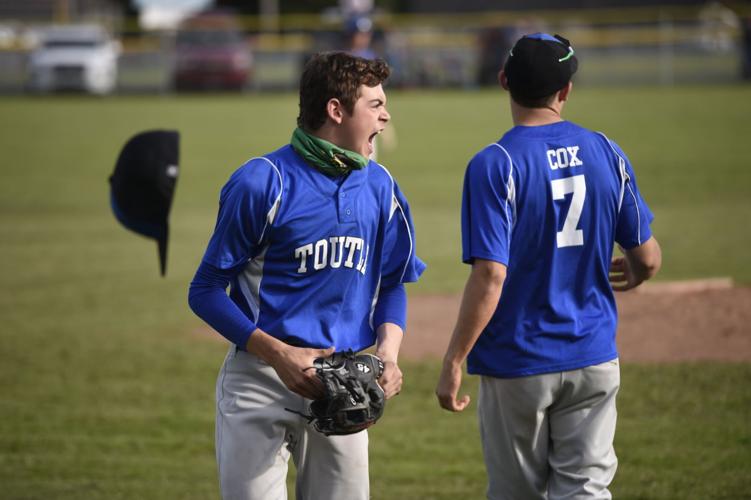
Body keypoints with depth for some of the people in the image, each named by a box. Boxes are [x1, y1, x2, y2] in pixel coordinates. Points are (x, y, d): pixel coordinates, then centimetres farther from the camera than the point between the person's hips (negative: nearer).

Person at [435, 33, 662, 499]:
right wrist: (634, 273, 30)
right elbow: (648, 258, 6)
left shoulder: (495, 165, -14)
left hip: (517, 364, -3)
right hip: (594, 360, 3)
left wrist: (453, 363, -15)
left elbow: (490, 276, -20)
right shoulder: (607, 154, 0)